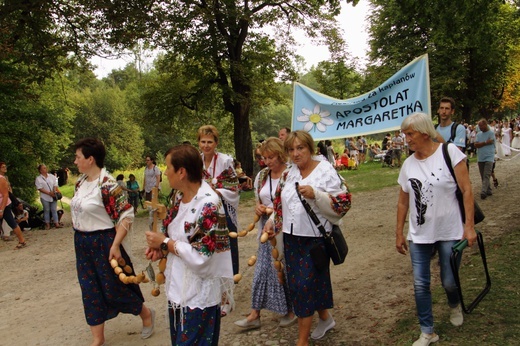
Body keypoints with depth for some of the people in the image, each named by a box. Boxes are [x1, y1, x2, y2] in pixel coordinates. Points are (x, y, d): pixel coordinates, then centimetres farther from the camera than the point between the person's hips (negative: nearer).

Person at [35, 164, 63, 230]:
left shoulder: (52, 176, 7)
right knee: (47, 210, 4)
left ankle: (56, 223, 7)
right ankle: (47, 224, 11)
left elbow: (55, 185, 6)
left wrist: (54, 192, -12)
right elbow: (40, 188, -10)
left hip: (53, 196, 3)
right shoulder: (38, 178, -3)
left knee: (54, 210, 5)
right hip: (45, 197, -3)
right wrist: (49, 193, -17)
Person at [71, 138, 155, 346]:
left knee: (115, 287, 5)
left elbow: (126, 216, -21)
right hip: (83, 244, 8)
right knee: (91, 290, 12)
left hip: (104, 243, -8)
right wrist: (80, 239, 17)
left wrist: (115, 245, -24)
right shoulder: (81, 181, 5)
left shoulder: (107, 185, -21)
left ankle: (146, 314, 31)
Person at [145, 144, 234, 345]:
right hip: (177, 287, 8)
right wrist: (161, 248, -5)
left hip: (199, 293, -8)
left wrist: (164, 243, -16)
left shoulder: (209, 204, -23)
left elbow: (201, 255, -24)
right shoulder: (180, 196, 3)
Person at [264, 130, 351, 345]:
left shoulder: (325, 171, -11)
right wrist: (272, 221, 3)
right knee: (295, 284, 15)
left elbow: (341, 204, -15)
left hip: (315, 237, -6)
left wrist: (315, 195, -27)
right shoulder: (288, 173, 7)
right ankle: (325, 318, 40)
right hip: (291, 237, 6)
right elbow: (281, 203, 17)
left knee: (305, 284, -4)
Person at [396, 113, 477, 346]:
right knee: (420, 284, 4)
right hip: (419, 234, 3)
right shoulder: (408, 164, 3)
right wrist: (399, 233, 10)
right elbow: (403, 202, 9)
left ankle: (454, 305, 44)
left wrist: (469, 225, -14)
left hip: (449, 231, -3)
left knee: (449, 281, 8)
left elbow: (466, 190, -10)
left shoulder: (449, 152, -9)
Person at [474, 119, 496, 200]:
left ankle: (483, 192, -20)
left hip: (489, 157, -6)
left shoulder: (491, 133, -3)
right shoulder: (478, 134, 10)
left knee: (486, 175, -13)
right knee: (483, 176, 9)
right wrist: (485, 142, -8)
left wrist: (480, 144, -2)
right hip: (480, 158, 6)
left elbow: (490, 141, -15)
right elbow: (476, 145, 0)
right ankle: (488, 190, 19)